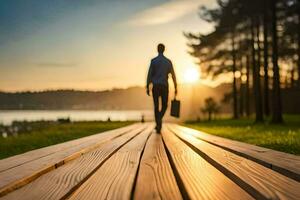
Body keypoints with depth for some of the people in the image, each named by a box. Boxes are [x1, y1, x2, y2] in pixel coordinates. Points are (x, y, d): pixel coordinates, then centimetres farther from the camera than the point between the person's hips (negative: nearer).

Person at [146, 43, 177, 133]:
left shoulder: (153, 60, 0)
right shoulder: (168, 61, 6)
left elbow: (149, 75, -5)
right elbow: (173, 75, 4)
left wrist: (147, 88, 0)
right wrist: (176, 88, 9)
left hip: (155, 86, -1)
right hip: (164, 86, 1)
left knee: (156, 107, 4)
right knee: (164, 106, 15)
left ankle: (158, 126, -5)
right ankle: (159, 119, -12)